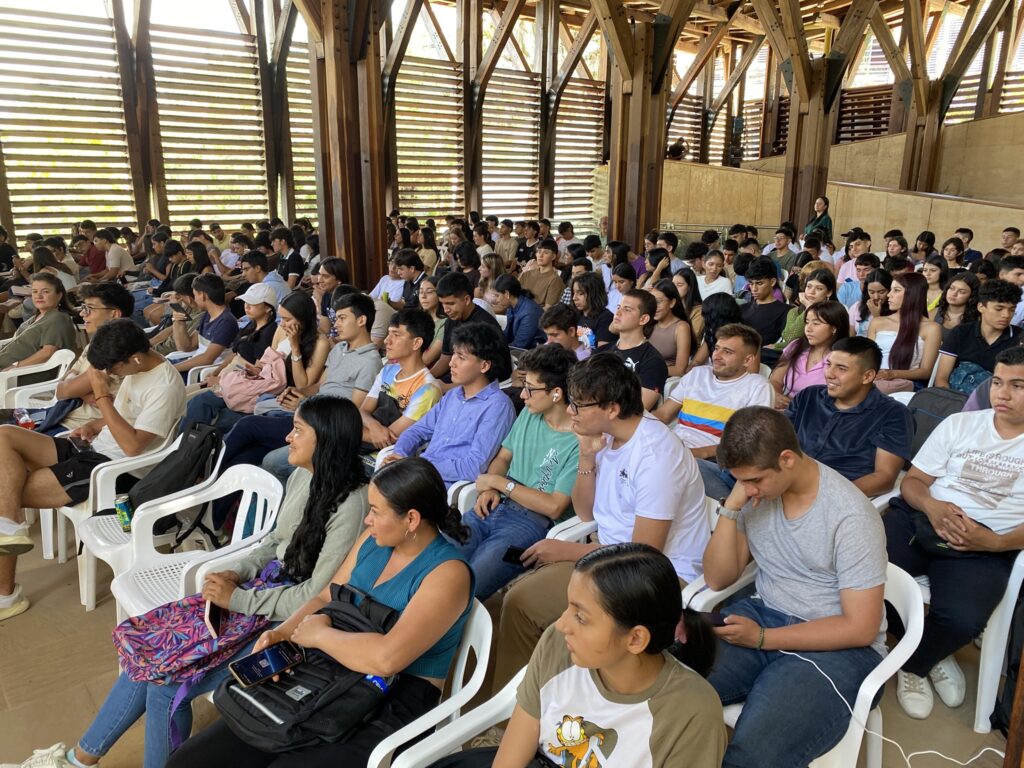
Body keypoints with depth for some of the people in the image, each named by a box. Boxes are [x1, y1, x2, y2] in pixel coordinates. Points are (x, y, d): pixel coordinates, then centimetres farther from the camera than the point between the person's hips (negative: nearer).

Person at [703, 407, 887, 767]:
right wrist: (730, 508, -14)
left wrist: (762, 638, -17)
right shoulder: (756, 491, -1)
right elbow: (718, 579, 1)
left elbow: (861, 628, -14)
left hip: (836, 645, -5)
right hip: (762, 614, 5)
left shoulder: (850, 516, -17)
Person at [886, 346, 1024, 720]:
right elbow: (912, 481, 11)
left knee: (962, 619, -33)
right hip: (919, 519, 3)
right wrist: (931, 505, -11)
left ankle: (913, 663, 5)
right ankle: (931, 652, 2)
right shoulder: (958, 424, 14)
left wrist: (993, 542, -18)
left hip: (984, 547, -2)